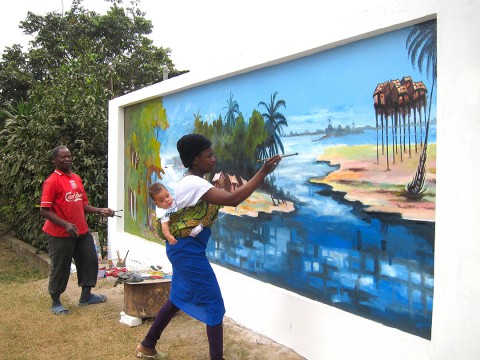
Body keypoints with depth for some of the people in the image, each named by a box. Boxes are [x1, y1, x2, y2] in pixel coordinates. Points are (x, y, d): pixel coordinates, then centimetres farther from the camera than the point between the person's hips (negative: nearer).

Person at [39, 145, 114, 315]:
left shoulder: (76, 178, 10)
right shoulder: (52, 181, -13)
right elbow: (44, 210, -17)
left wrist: (100, 211, 2)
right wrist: (65, 224, -26)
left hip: (82, 231, 7)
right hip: (60, 234, -7)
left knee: (90, 260, 14)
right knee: (60, 268, 5)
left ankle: (86, 296, 31)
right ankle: (55, 303, 23)